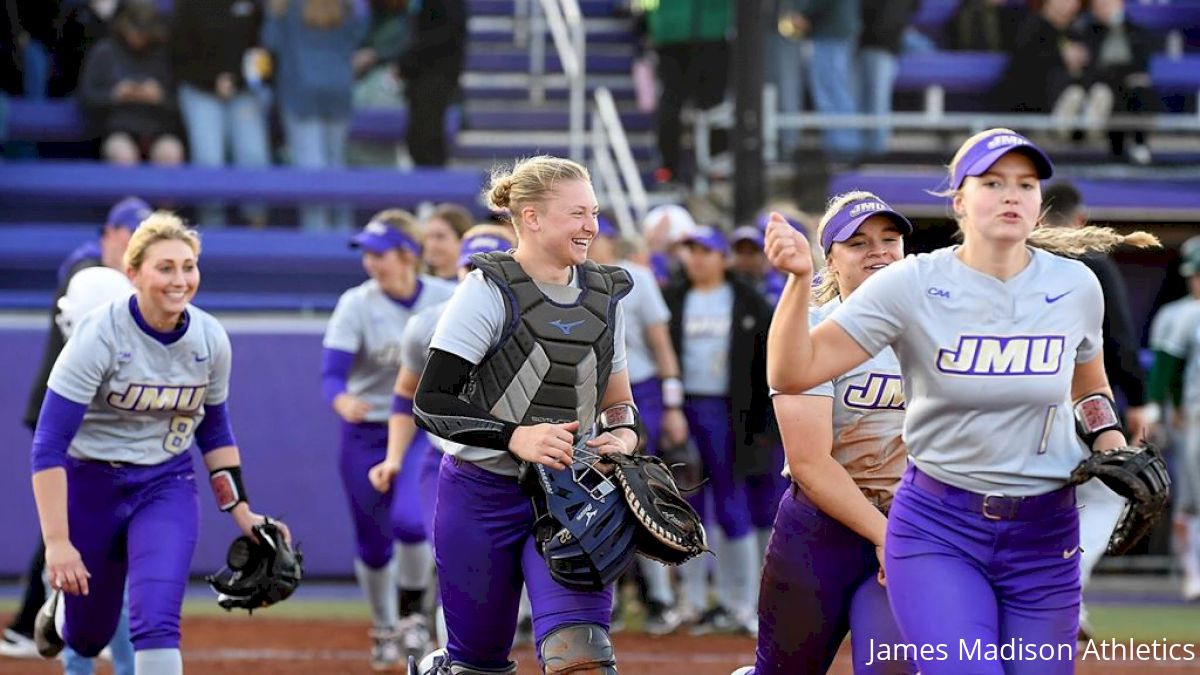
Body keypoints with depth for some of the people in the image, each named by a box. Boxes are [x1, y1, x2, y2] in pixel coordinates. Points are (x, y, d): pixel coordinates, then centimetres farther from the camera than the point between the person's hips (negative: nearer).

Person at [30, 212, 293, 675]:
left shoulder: (211, 340, -7)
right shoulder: (99, 337, -22)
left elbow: (214, 430, 12)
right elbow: (48, 446, -24)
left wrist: (242, 513, 6)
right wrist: (56, 542, -30)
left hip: (167, 487, 2)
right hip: (91, 486, -2)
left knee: (156, 620, -19)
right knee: (86, 637, 13)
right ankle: (60, 603, 51)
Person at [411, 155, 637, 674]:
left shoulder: (604, 296, 7)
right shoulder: (489, 292, -10)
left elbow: (617, 401, 18)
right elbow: (430, 403, -15)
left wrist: (622, 435, -6)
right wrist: (516, 437, -28)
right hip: (484, 497, -3)